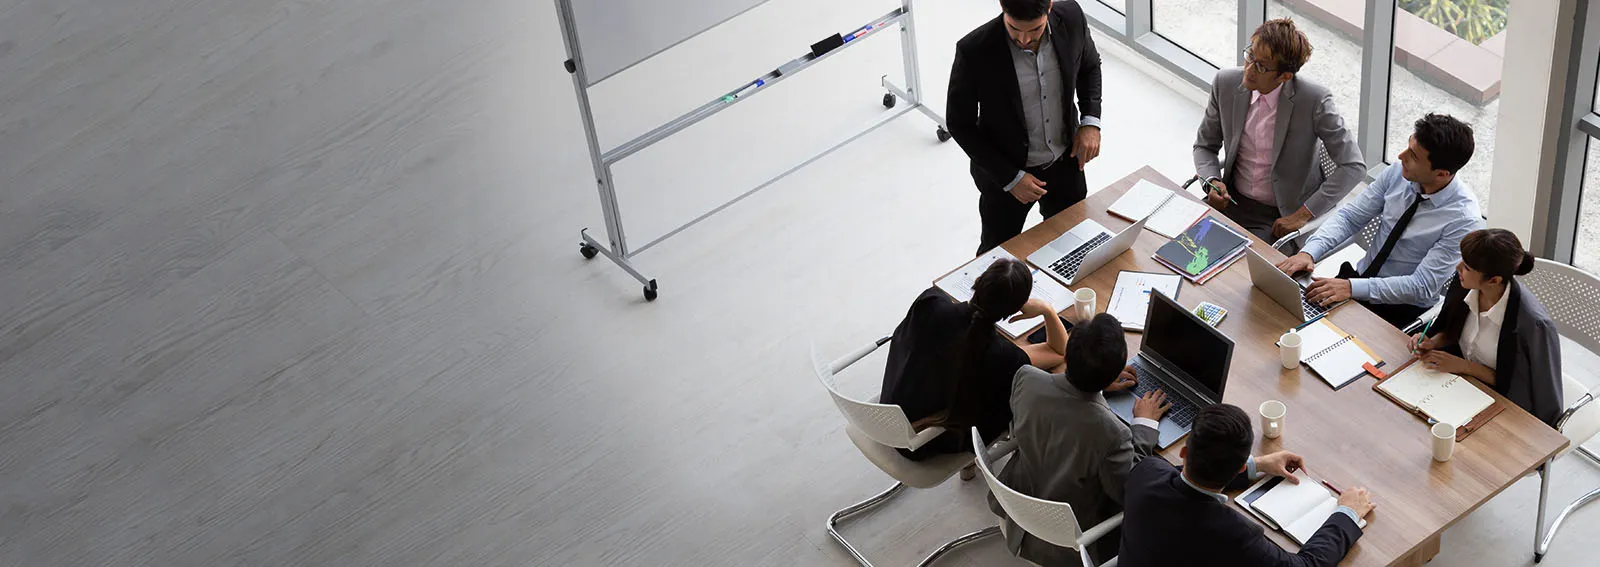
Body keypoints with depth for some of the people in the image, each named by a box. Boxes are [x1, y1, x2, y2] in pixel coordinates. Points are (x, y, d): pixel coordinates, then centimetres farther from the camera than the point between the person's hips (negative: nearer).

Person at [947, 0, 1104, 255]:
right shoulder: (974, 51, -31)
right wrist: (1010, 178, -19)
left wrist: (1090, 121, -12)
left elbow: (1090, 65, 3)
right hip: (1004, 171, -3)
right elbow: (959, 124, -17)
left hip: (1065, 162, 3)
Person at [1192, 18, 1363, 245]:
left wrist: (1303, 214, -20)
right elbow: (1205, 145, 10)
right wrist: (1213, 182, -11)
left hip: (1283, 216, -4)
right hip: (1232, 200, 5)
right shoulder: (1226, 83, -5)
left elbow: (1353, 166, -16)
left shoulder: (1314, 100, -18)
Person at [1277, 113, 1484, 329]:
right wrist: (1309, 252, -20)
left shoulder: (1464, 220, -22)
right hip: (1359, 274, 5)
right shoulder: (1397, 174, -7)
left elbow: (1422, 287, -24)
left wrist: (1351, 287, -32)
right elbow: (1349, 217, -1)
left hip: (1402, 309, -5)